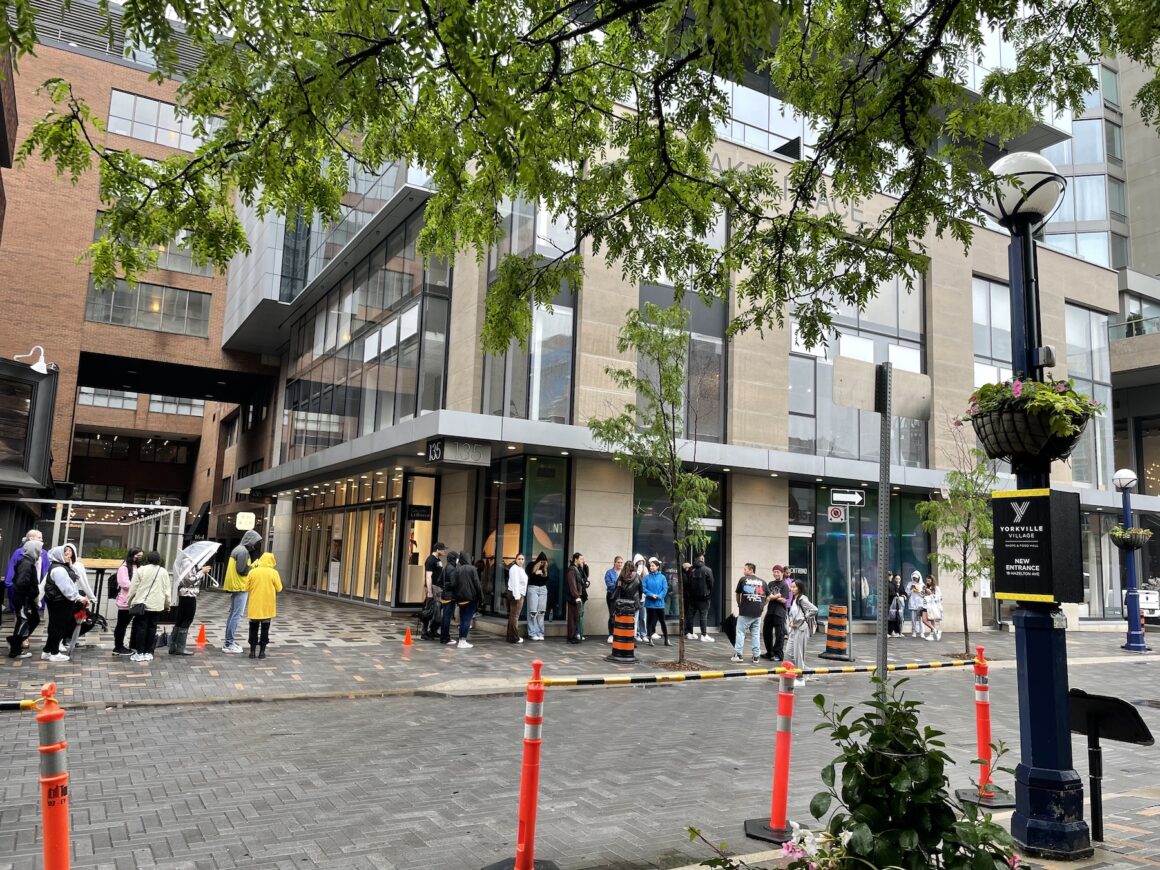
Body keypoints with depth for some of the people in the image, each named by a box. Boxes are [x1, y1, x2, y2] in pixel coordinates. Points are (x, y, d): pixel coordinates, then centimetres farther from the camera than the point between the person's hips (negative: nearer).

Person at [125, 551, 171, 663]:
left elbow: (133, 588, -4)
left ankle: (140, 652, 2)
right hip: (157, 606, 3)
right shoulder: (164, 572, 3)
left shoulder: (141, 570, -5)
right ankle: (149, 652, 12)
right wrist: (167, 604, 16)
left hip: (142, 604, -2)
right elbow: (167, 591, 6)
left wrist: (129, 602, 7)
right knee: (152, 628, 8)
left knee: (141, 627, 3)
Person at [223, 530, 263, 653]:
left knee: (232, 613, 15)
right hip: (240, 587, -10)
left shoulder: (239, 549, 15)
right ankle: (229, 644, -7)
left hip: (235, 586, 10)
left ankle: (229, 642, 21)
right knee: (237, 615, -8)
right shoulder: (243, 551, -16)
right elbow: (242, 570, -20)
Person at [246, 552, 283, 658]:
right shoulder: (273, 573, -8)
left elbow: (247, 588, 0)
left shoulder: (252, 572, -4)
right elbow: (279, 589, -4)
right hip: (267, 607, -1)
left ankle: (252, 651, 12)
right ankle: (262, 651, 9)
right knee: (265, 628, 8)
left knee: (253, 628, 11)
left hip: (254, 606, 1)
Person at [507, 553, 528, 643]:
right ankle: (514, 638, -5)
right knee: (514, 616, -7)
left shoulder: (521, 569, 20)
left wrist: (520, 595, 11)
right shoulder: (515, 568, -12)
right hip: (516, 594, -10)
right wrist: (517, 596, -27)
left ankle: (511, 636, 17)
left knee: (512, 616, 12)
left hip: (519, 594, 10)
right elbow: (515, 583, -21)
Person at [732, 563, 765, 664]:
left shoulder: (743, 579, -2)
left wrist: (739, 604, 23)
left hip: (745, 611, -4)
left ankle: (738, 655, -1)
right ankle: (756, 656, 9)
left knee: (740, 632, 3)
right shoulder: (762, 582, 8)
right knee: (756, 634, 9)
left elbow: (737, 593, 9)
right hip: (757, 612, 4)